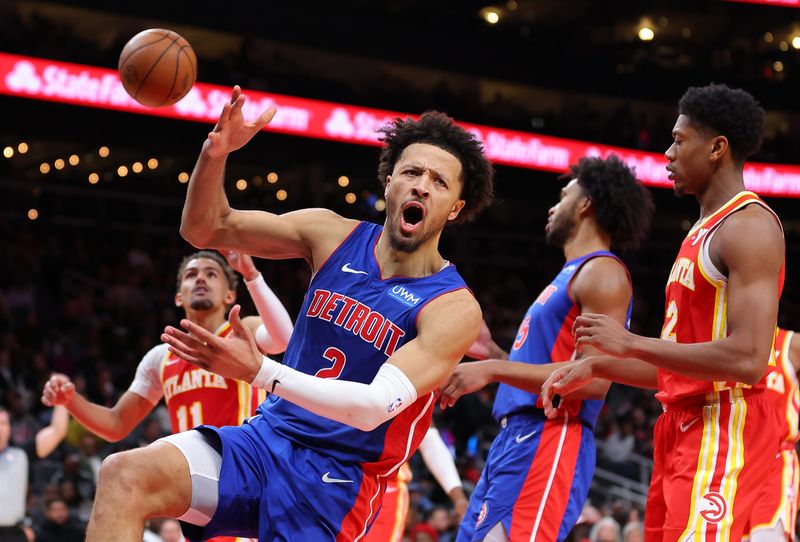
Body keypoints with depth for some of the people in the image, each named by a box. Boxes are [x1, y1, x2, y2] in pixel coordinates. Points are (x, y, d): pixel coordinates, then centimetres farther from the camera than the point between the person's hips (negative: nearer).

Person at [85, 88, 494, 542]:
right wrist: (215, 155, -16)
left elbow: (376, 406, -24)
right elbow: (205, 229, 6)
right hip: (267, 437, 4)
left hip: (338, 476, -4)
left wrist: (259, 372, -36)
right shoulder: (333, 235, 4)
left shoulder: (455, 308, -11)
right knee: (125, 476, -21)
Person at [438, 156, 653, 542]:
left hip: (547, 443, -10)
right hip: (514, 439, 10)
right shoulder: (571, 276, 25)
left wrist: (492, 370, -19)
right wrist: (491, 351, 26)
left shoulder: (602, 273, -6)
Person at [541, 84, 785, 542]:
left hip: (723, 430, -10)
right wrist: (593, 366, 13)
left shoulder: (749, 226, -12)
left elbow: (748, 359, -23)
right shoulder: (704, 233, 20)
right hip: (682, 426, 10)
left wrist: (632, 344, -17)